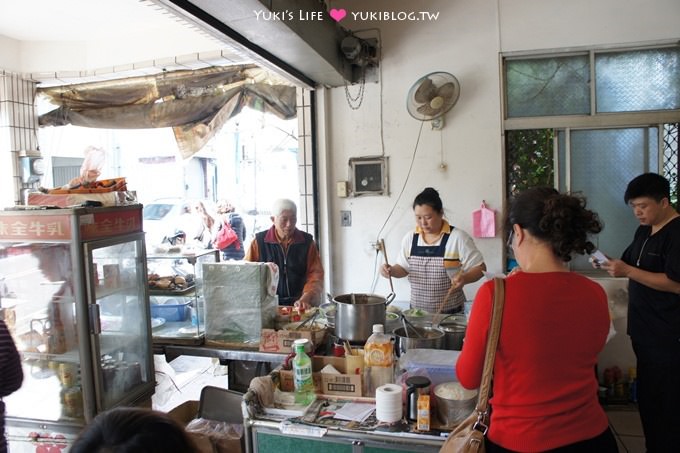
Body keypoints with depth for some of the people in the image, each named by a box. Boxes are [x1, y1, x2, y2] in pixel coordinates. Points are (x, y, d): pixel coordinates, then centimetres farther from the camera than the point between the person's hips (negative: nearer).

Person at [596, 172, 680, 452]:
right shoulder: (644, 231, 12)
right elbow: (632, 266, 20)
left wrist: (627, 271, -26)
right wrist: (612, 264, -1)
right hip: (645, 331, 9)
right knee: (648, 398, 18)